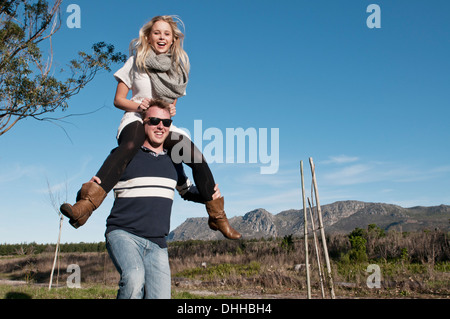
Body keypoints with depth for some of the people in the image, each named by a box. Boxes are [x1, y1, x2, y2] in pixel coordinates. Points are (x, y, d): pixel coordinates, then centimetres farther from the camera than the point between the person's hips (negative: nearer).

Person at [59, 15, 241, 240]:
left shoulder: (178, 65, 17)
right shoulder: (136, 62, 8)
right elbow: (118, 99, 6)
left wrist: (171, 109, -1)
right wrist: (137, 106, -15)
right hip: (136, 121, -4)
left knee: (197, 158, -18)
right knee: (130, 145, -39)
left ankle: (218, 217, -2)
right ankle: (84, 206, -54)